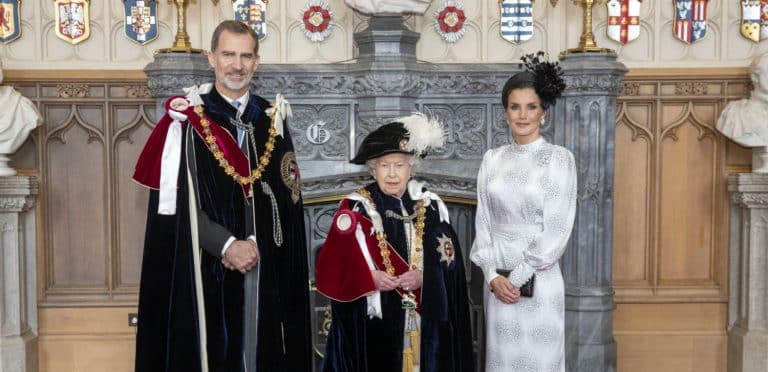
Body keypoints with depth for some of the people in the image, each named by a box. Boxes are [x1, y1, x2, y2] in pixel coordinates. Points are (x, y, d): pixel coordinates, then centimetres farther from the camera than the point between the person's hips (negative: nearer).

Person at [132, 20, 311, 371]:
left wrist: (256, 243, -7)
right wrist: (226, 244, -15)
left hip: (267, 270, 3)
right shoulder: (187, 119, -2)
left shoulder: (272, 120, 10)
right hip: (206, 269, -3)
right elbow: (174, 202, -7)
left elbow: (287, 199, 8)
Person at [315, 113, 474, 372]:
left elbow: (450, 261, 2)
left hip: (424, 321, 2)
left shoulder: (431, 207, 6)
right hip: (372, 321, -2)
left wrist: (424, 276, -15)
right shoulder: (355, 208, -1)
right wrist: (369, 278, -19)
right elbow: (334, 265, -4)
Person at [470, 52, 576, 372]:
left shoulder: (558, 158, -5)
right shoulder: (492, 159, 7)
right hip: (497, 281, 4)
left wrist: (517, 278, -11)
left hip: (539, 282, -3)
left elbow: (556, 231, -10)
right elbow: (483, 222, 5)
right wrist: (493, 276, -7)